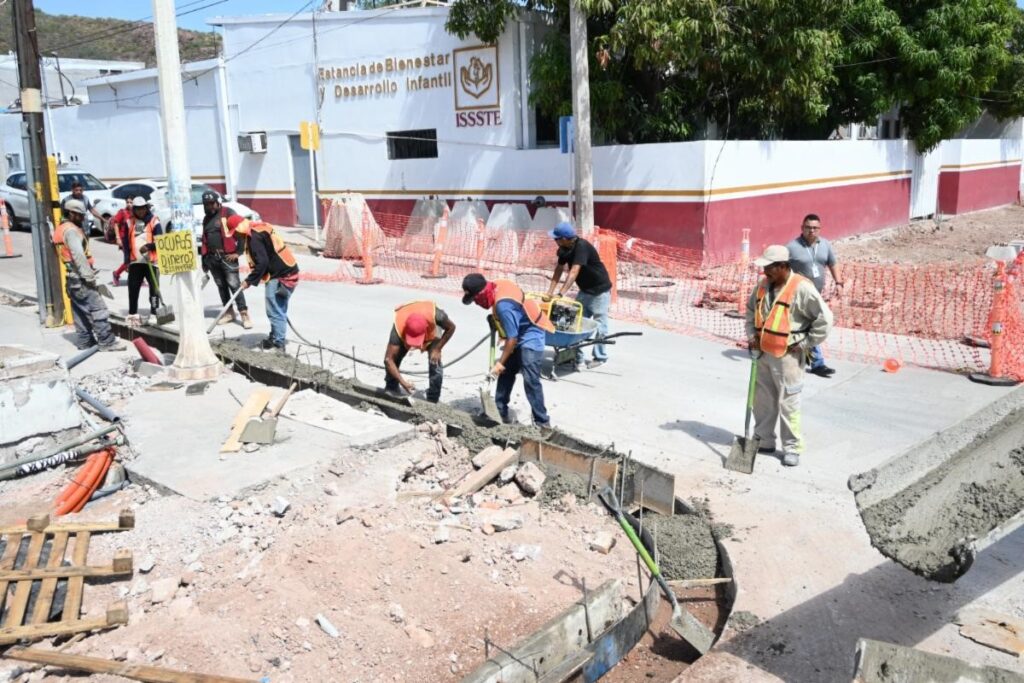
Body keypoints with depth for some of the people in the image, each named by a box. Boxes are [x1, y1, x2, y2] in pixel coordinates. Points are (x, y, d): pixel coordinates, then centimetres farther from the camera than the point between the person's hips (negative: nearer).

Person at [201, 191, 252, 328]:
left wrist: (238, 252, -12)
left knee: (234, 284, -11)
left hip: (227, 256, -7)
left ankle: (244, 314, -10)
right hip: (211, 258, 7)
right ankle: (229, 312, 19)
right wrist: (204, 259, 19)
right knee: (221, 286, 10)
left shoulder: (227, 213, -5)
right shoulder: (206, 218, 17)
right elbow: (204, 239, 22)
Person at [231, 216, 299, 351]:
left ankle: (277, 343, 2)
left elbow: (262, 262, -22)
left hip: (280, 275, -10)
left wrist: (249, 281, -12)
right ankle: (275, 339, 26)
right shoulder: (260, 229, 14)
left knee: (275, 311, -3)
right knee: (279, 309, 17)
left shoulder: (254, 237, -16)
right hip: (288, 271, 10)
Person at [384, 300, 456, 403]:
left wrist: (437, 349, -27)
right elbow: (388, 360, -42)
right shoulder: (398, 328, -44)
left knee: (435, 363, -16)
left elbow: (451, 328, -23)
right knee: (394, 359, -10)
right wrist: (403, 382, -48)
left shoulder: (434, 315, -46)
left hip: (431, 333, 0)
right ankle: (390, 393, 13)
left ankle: (432, 401, -5)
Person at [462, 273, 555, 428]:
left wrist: (501, 362, -19)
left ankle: (542, 422, -8)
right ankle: (500, 412, 23)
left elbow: (512, 338, -27)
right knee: (506, 374, 13)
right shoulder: (498, 286, -8)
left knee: (530, 380, -14)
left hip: (530, 337, -10)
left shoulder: (503, 306, -34)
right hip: (520, 335, 10)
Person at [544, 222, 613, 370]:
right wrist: (550, 292, -8)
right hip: (584, 290, 8)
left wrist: (560, 294, -42)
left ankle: (600, 357, 16)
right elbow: (559, 270, -1)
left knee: (599, 325, 2)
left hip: (600, 290, -8)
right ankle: (577, 357, 8)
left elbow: (574, 272, -37)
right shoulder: (564, 249, -5)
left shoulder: (582, 247, -29)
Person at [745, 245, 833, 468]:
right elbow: (751, 309, 22)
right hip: (763, 352, 7)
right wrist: (752, 335, 9)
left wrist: (804, 343, -11)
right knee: (762, 399, 14)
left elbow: (824, 318, -14)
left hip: (787, 356, -7)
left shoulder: (802, 288, -15)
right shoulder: (763, 285, 6)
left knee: (788, 403, 0)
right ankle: (764, 440, 29)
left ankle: (792, 448, 13)